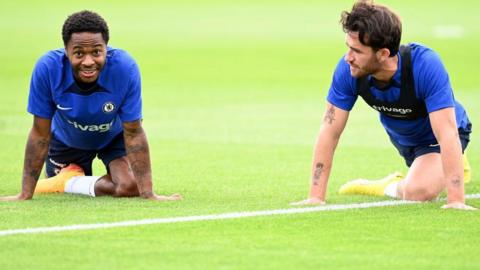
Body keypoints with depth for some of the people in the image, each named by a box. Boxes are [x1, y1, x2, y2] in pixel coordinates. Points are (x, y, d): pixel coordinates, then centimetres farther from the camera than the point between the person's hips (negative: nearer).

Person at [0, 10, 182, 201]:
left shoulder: (125, 68, -36)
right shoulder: (47, 68, -34)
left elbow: (133, 133, -27)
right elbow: (40, 134, -24)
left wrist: (148, 194, -32)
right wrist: (25, 195, -24)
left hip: (114, 137, -1)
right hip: (67, 140, 1)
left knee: (130, 186, -25)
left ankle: (71, 184, 2)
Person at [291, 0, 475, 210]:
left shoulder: (425, 65, -41)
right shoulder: (348, 69, -29)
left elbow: (447, 134, -43)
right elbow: (329, 131, -24)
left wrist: (456, 200, -50)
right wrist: (316, 197, -28)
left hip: (437, 137, -5)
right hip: (400, 136, 5)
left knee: (418, 192, -25)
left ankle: (391, 188, 4)